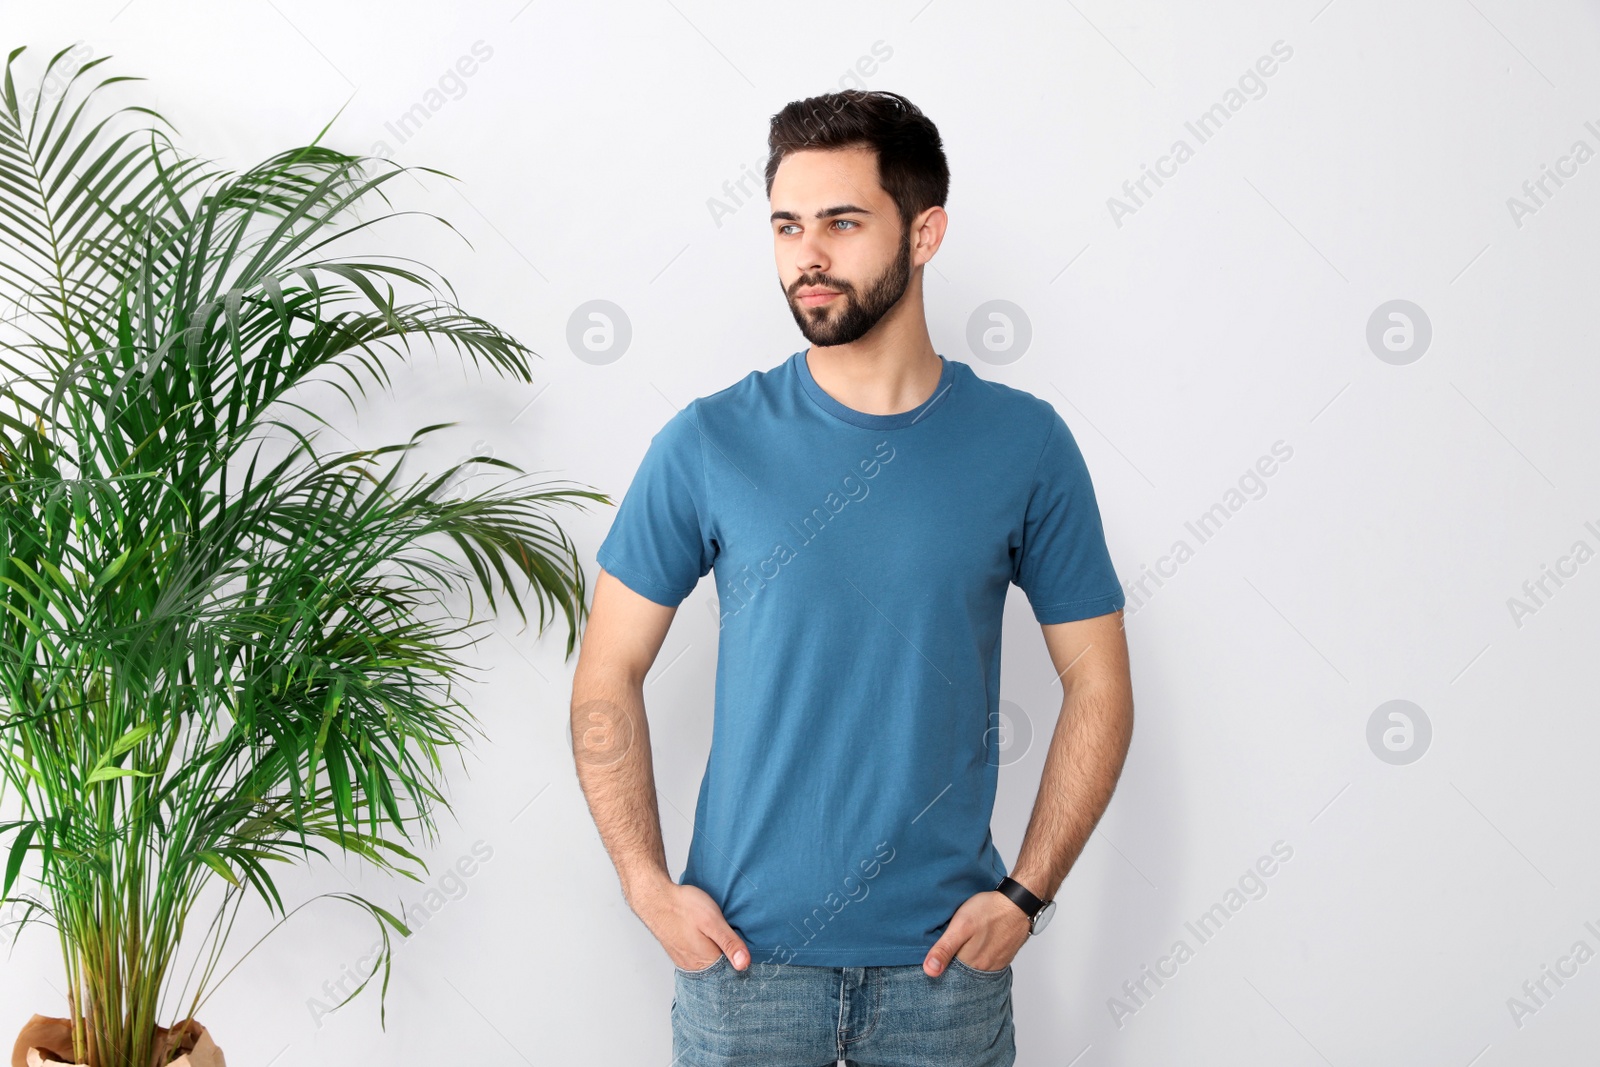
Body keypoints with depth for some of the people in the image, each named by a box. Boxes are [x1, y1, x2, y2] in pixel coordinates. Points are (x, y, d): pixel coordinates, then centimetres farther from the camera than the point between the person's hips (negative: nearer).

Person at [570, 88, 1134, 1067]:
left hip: (946, 953, 1)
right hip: (741, 948, 0)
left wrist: (1027, 894, -5)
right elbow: (608, 677, 0)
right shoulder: (709, 444, -5)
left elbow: (1099, 687, 1)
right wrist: (648, 884, -7)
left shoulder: (1025, 445, -4)